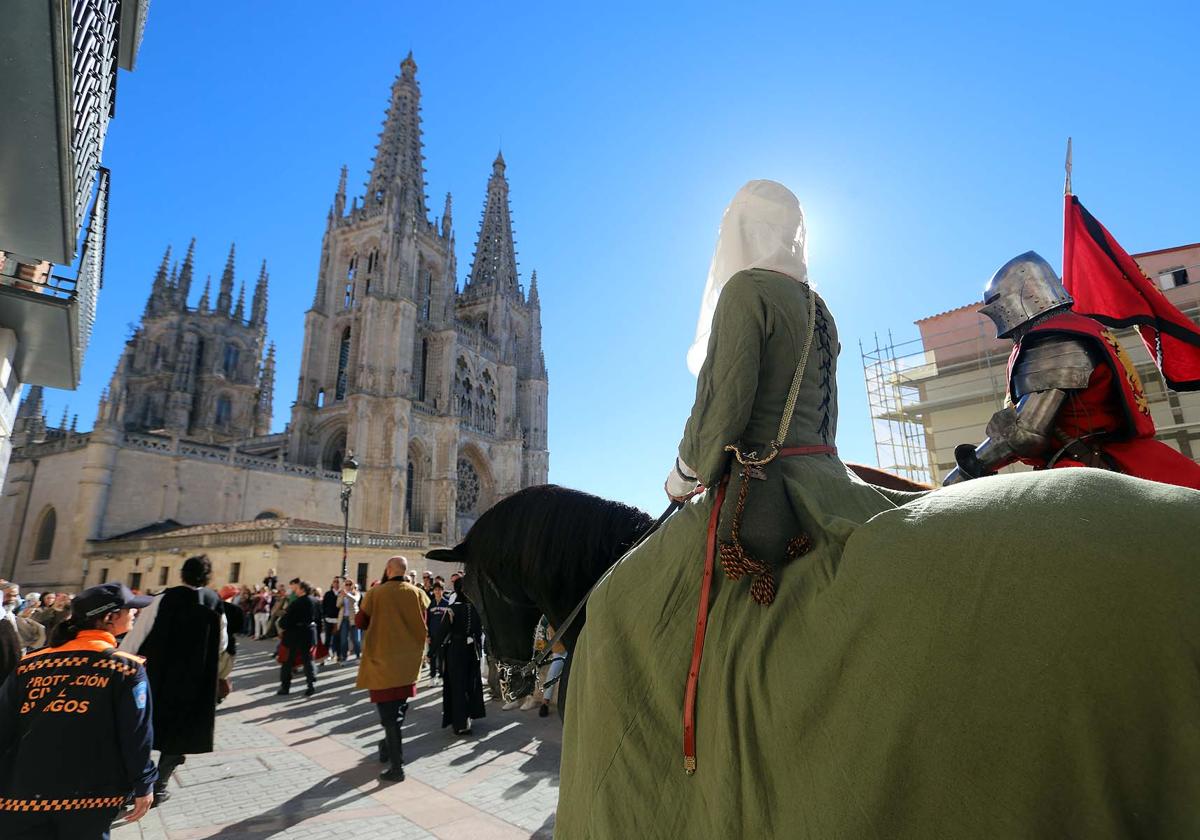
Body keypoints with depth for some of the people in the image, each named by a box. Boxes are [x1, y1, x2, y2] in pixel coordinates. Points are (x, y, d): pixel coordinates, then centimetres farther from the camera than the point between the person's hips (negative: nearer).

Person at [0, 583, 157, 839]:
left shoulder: (30, 665, 2)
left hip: (22, 794, 2)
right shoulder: (126, 668, -10)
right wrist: (144, 785, 1)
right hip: (91, 797, -2)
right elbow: (136, 736, -10)